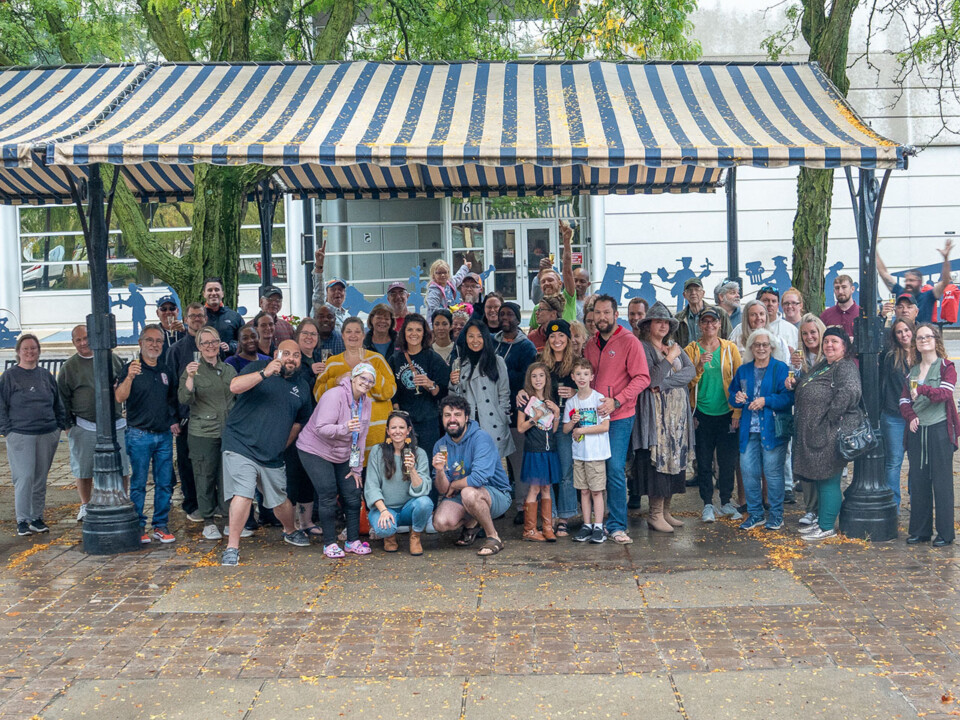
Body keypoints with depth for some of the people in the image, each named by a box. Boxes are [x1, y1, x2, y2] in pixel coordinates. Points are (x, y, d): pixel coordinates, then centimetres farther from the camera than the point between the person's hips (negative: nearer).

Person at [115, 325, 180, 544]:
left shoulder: (165, 371, 13)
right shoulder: (131, 368, -3)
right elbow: (119, 397, -18)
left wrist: (174, 421, 11)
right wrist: (129, 377, -34)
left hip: (164, 435, 5)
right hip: (139, 435, -5)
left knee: (165, 483, 5)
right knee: (138, 484, 0)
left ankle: (161, 526, 14)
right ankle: (138, 526, 10)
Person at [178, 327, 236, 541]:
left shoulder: (229, 369, 11)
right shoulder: (193, 370, -2)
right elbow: (184, 399, -15)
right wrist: (190, 378, -29)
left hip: (229, 432, 3)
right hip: (202, 434, -3)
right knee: (205, 477, 2)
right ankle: (208, 521, 13)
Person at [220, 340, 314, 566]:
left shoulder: (302, 389, 12)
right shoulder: (258, 368, -2)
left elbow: (299, 422, 23)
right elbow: (235, 387, -20)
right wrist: (265, 373, -30)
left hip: (272, 455, 5)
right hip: (240, 445, -5)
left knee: (280, 500, 16)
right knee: (243, 494, -18)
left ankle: (290, 531, 44)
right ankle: (232, 547, -8)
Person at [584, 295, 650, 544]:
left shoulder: (629, 341, -5)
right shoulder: (591, 344, 13)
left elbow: (642, 378, -10)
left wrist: (616, 401, -18)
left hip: (620, 416, -6)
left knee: (615, 470, -10)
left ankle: (617, 526, -2)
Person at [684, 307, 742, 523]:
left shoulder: (730, 348, 3)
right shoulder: (691, 350, 1)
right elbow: (687, 382, -3)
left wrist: (737, 413, -2)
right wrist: (699, 366, -21)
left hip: (726, 414, 1)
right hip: (702, 414, 0)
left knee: (727, 461, 7)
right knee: (704, 461, 4)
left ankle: (726, 502, 22)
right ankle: (708, 504, 15)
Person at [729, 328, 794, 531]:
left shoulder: (780, 368, 0)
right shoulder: (743, 370, 14)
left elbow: (788, 398, -8)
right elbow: (732, 395, 18)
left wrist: (766, 401, -17)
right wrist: (737, 398, -4)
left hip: (773, 429, -4)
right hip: (749, 430, 4)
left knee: (773, 472, -2)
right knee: (748, 471, 4)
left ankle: (776, 515, 12)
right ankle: (755, 514, 17)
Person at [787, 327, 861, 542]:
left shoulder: (846, 368, -12)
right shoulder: (823, 366, 18)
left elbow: (850, 391, -30)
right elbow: (808, 391, 31)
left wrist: (831, 416, -24)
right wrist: (796, 383, 10)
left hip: (831, 434, -10)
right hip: (814, 434, 10)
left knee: (828, 479, -3)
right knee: (819, 478, 17)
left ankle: (827, 527, 5)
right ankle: (821, 520, 29)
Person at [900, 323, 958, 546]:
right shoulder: (913, 370, 14)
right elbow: (904, 399, 14)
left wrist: (922, 389, -34)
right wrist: (911, 416, -5)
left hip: (940, 430, -5)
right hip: (917, 430, 5)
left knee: (942, 481, -1)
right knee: (917, 480, 7)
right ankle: (920, 530, 16)